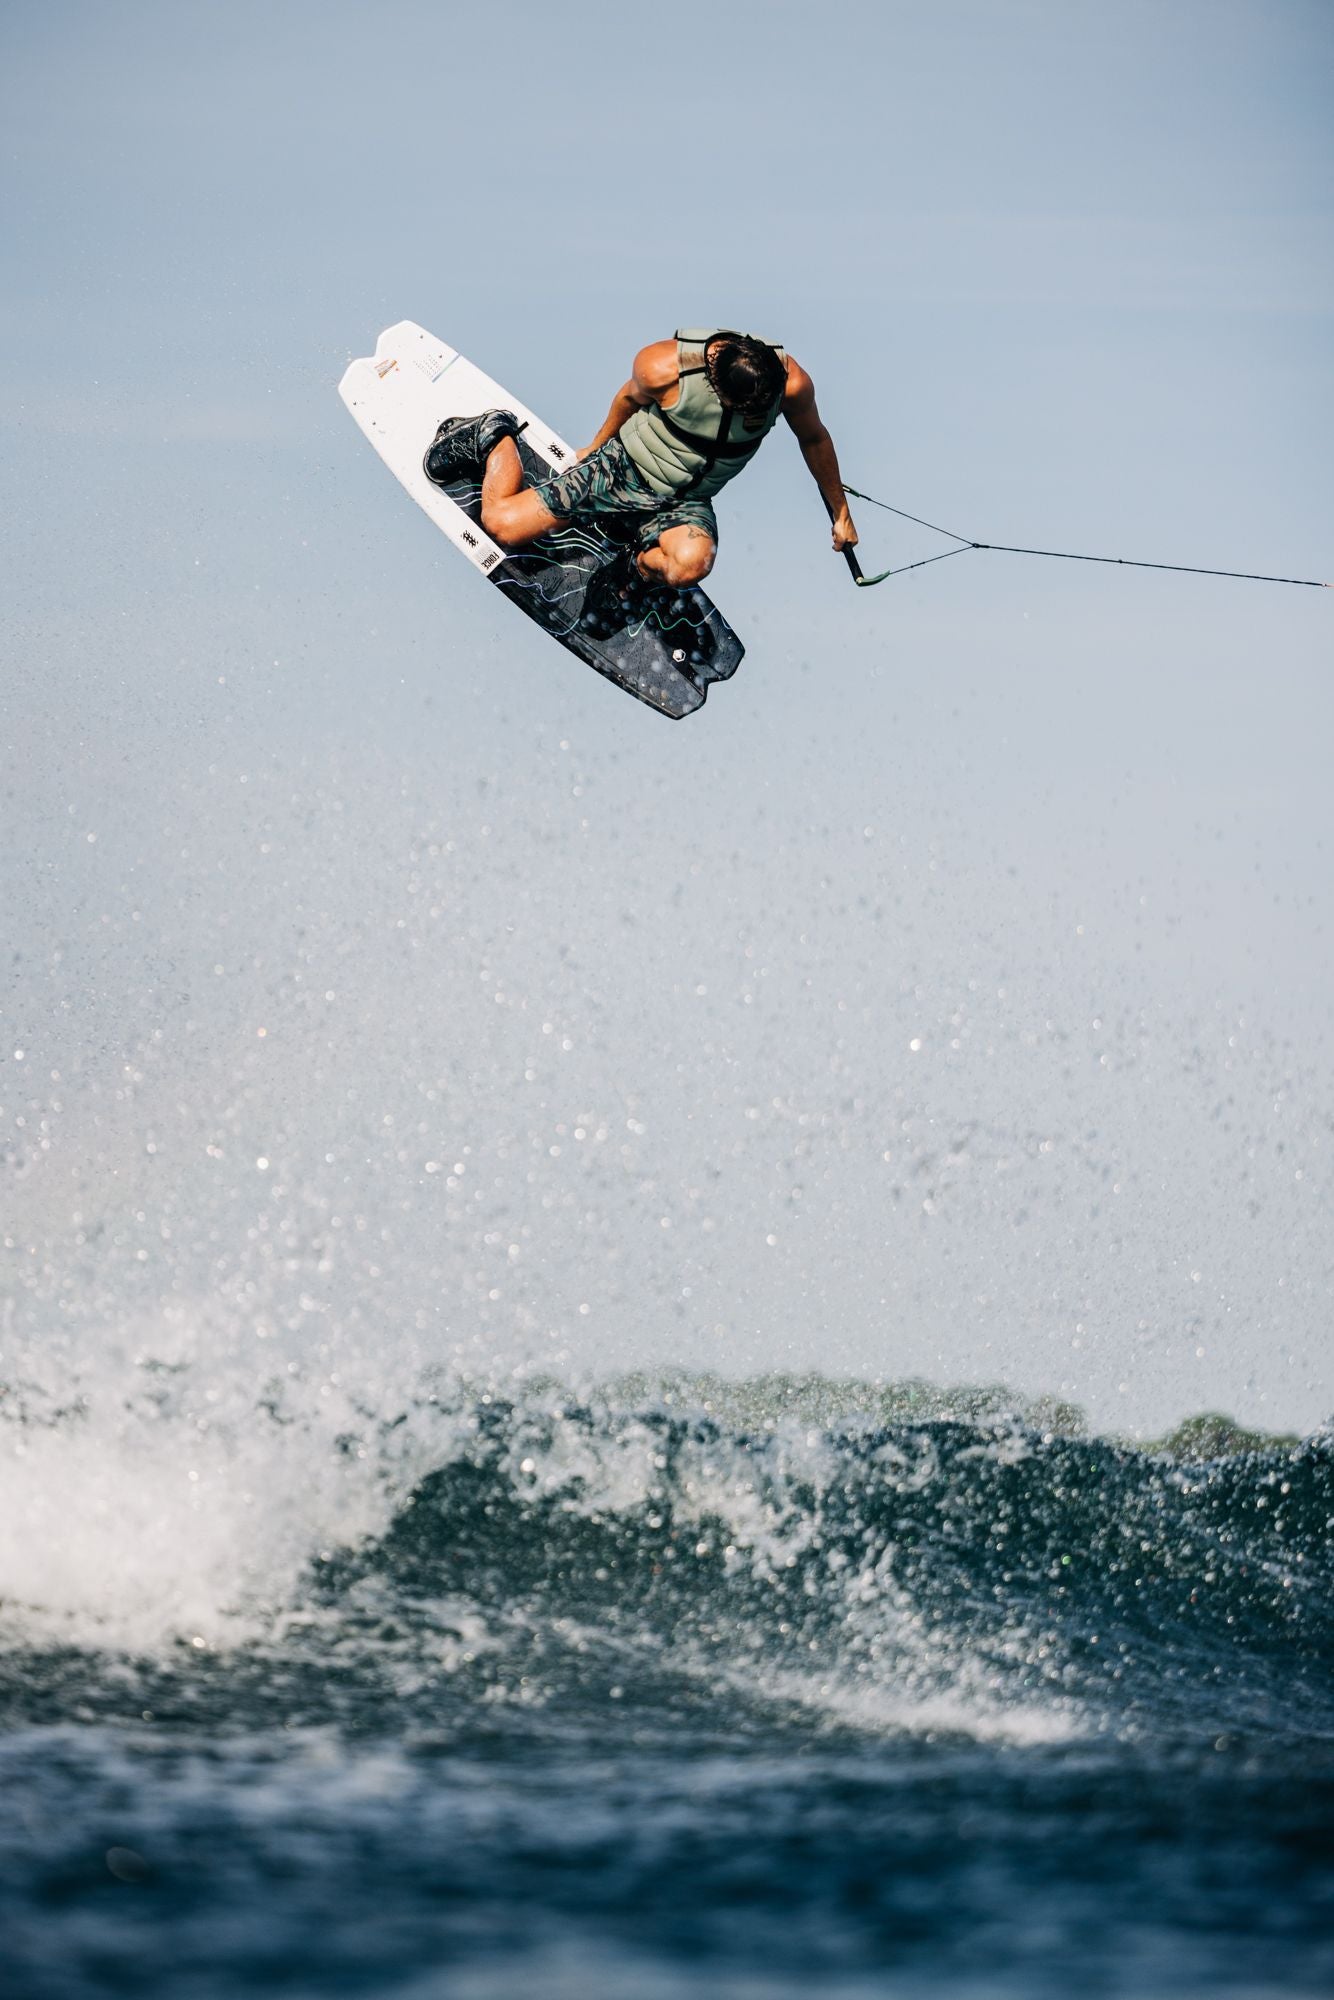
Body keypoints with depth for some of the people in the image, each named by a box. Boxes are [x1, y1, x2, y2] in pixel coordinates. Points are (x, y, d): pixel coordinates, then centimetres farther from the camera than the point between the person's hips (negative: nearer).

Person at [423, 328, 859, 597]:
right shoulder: (663, 367, -28)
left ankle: (643, 565, 3)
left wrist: (840, 512, 9)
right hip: (623, 468, -1)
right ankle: (494, 436, 26)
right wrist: (597, 446, 15)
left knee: (692, 562, -34)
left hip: (686, 502, 2)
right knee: (501, 524, -6)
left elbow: (814, 439, -2)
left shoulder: (791, 383, -23)